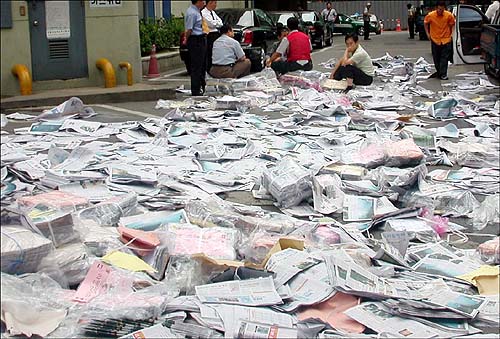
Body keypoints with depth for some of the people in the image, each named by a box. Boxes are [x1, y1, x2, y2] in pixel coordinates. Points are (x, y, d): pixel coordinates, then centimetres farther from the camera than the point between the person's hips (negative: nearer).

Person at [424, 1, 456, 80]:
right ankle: (438, 72, 28)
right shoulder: (430, 15, -13)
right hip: (435, 39, 1)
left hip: (446, 40, -1)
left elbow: (452, 24, 7)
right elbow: (425, 23, 7)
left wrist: (450, 33, 6)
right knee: (436, 58, 10)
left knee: (444, 58, -4)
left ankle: (443, 74, -1)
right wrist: (428, 33, 5)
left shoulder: (449, 15, -12)